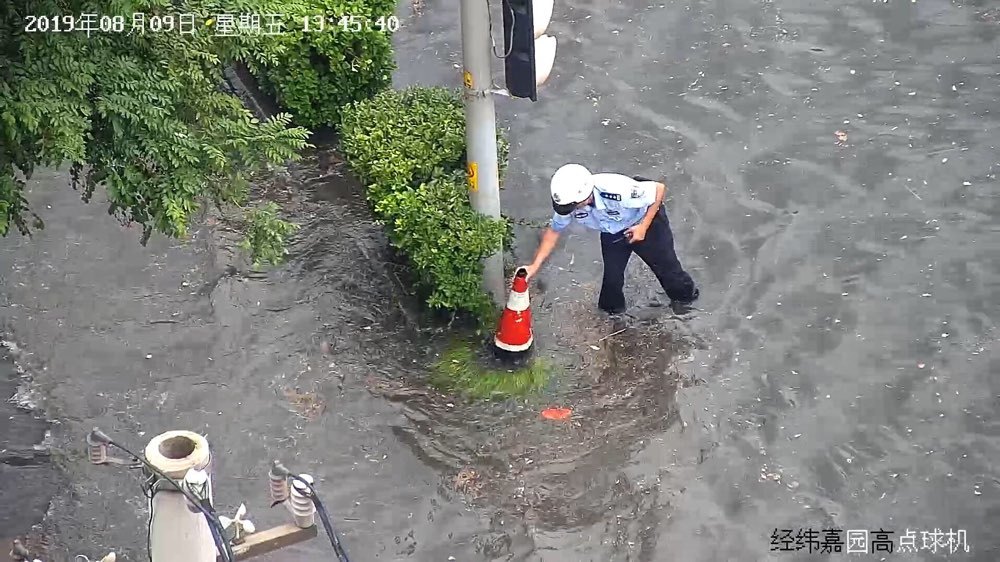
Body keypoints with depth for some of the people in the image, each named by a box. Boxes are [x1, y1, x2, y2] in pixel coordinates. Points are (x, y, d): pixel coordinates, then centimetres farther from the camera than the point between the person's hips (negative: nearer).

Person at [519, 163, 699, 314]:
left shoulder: (618, 191, -47)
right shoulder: (567, 202, -32)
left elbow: (659, 188, -31)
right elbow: (554, 231, -12)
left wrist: (643, 227, -26)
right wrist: (534, 265, -18)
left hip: (646, 220, -3)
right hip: (612, 232, 3)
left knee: (663, 264, 16)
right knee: (612, 274, 6)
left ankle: (685, 295, 46)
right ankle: (612, 312, 36)